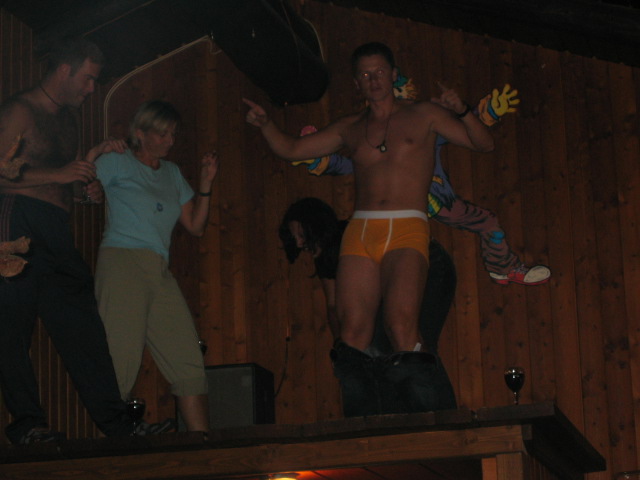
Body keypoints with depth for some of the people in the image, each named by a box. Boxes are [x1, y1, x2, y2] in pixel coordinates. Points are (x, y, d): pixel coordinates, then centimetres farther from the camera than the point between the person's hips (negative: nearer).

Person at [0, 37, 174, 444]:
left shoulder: (67, 119, 24)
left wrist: (88, 186, 15)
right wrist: (58, 175, -15)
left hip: (57, 231, 9)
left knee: (82, 325, 0)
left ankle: (115, 421, -4)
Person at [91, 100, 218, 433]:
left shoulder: (171, 172, 24)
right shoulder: (117, 162, 7)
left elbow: (195, 226, 21)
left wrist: (205, 183, 12)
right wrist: (94, 154, -10)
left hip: (160, 271, 6)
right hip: (122, 261, -6)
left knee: (188, 361, -2)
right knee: (121, 361, -13)